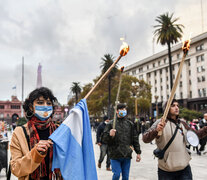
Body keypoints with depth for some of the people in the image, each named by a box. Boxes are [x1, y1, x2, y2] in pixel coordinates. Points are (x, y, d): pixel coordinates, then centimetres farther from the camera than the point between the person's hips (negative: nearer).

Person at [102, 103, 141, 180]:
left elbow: (135, 139, 13)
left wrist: (138, 152, 11)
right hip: (115, 155, -3)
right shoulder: (111, 124, -2)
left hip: (127, 155, 3)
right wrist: (110, 135, -24)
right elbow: (104, 139, -3)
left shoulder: (130, 124, 8)